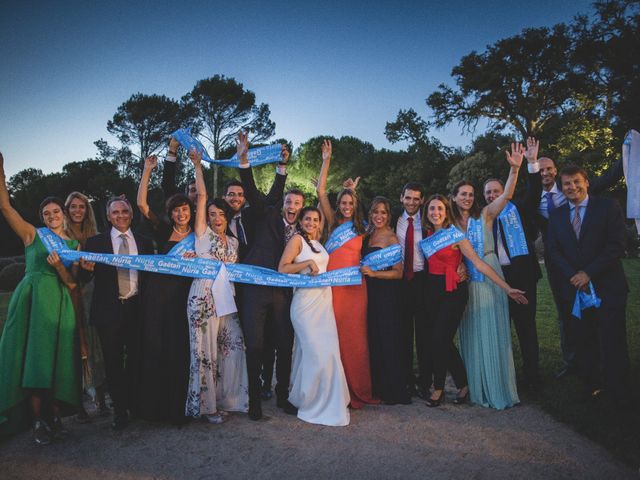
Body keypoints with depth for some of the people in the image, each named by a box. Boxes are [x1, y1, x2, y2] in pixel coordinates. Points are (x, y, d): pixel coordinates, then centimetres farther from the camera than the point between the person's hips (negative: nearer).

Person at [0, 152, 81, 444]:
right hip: (31, 298, -2)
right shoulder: (32, 235, 6)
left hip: (58, 303, 2)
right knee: (33, 357, -2)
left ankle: (55, 415, 12)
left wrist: (60, 267, -13)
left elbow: (72, 283, 7)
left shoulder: (74, 245, 12)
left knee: (56, 358, 3)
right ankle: (37, 420, 6)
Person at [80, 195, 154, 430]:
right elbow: (85, 278, 2)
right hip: (109, 310, -1)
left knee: (136, 359, 8)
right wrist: (88, 269, -19)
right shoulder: (95, 242, 4)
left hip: (137, 307, 1)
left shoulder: (144, 242, 9)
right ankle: (120, 410, 16)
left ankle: (136, 406, 24)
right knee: (113, 362, 5)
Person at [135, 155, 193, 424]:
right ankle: (155, 404, 16)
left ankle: (177, 406, 14)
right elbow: (142, 204, -3)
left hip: (183, 295, 0)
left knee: (180, 349, 2)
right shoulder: (163, 229, 6)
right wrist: (147, 171, -5)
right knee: (155, 347, 3)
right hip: (158, 294, 0)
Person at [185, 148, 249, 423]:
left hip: (226, 299, 5)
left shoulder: (233, 242, 16)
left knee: (233, 347, 3)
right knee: (206, 351, 0)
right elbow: (202, 196, -2)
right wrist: (197, 165, 1)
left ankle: (226, 398, 18)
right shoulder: (203, 233, 3)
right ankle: (206, 404, 11)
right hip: (204, 298, -5)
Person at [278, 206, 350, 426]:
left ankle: (327, 401, 20)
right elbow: (282, 268, -15)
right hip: (306, 302, -7)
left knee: (330, 351, 4)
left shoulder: (317, 242, 17)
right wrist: (308, 263, -18)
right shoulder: (297, 239, -4)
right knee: (316, 353, -9)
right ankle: (305, 400, 10)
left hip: (324, 300, 7)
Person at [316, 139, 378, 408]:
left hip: (356, 285, 2)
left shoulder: (361, 227, 16)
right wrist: (326, 160, 1)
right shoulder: (333, 222, 9)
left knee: (356, 334, 1)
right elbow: (321, 191, 2)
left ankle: (358, 388, 10)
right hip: (333, 283, -2)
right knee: (334, 334, -2)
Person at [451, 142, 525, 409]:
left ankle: (499, 389, 12)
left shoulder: (485, 215, 0)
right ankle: (477, 388, 19)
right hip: (465, 281, 2)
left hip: (489, 277, -2)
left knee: (493, 332, 1)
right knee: (471, 335, 7)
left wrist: (515, 169, -25)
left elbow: (506, 195, -14)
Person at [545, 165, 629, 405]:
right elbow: (553, 251, 5)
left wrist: (588, 273, -13)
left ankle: (619, 394, 12)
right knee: (584, 342, 7)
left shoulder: (608, 207, 0)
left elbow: (616, 246, -8)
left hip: (607, 287, -3)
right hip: (575, 287, 3)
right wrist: (573, 276, -10)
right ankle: (591, 386, 21)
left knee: (613, 342, -1)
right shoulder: (556, 215, 11)